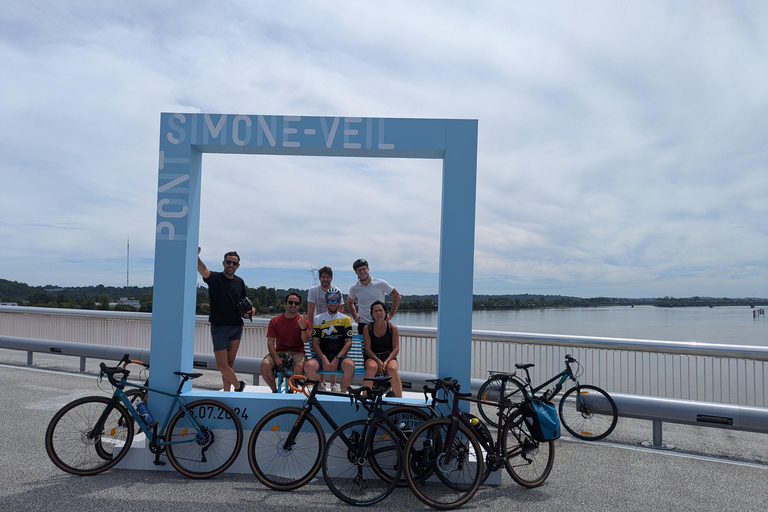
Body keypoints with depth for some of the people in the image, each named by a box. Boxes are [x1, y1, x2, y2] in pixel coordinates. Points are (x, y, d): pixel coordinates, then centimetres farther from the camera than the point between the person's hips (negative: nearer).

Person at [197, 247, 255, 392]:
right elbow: (202, 268, -28)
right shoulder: (214, 278, -6)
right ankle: (238, 385, 17)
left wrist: (251, 309, -1)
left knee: (229, 364, 8)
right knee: (222, 365, -6)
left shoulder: (240, 282, 10)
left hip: (236, 327, 4)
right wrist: (196, 255, -48)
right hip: (219, 327, -4)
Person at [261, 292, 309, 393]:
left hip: (296, 352, -1)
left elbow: (305, 340, -9)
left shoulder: (303, 321, 4)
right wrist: (276, 358, -15)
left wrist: (303, 328, -30)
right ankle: (275, 390, -3)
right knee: (265, 364, -28)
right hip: (279, 352, 2)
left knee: (299, 366, -35)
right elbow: (270, 343, 1)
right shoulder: (275, 321, 6)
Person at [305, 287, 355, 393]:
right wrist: (324, 359, -13)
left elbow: (348, 343, 3)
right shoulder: (318, 319, 11)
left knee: (350, 365, -34)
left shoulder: (346, 319, 11)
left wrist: (337, 358, -13)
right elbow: (315, 343, 4)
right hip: (322, 355, 1)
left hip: (340, 356, -1)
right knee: (309, 366, -31)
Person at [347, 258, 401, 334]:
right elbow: (350, 302, 23)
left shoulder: (381, 284, -5)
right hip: (363, 324, 2)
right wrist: (355, 317, 11)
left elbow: (397, 296, 5)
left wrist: (391, 315, 1)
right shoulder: (354, 288, 2)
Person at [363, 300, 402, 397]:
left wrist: (386, 361, -16)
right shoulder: (367, 328, 7)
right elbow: (367, 349, -1)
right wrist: (378, 361, -18)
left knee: (392, 369, -34)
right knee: (372, 367, -36)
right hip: (372, 357, 0)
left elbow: (396, 349, 1)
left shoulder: (393, 328, 7)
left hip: (389, 357, 0)